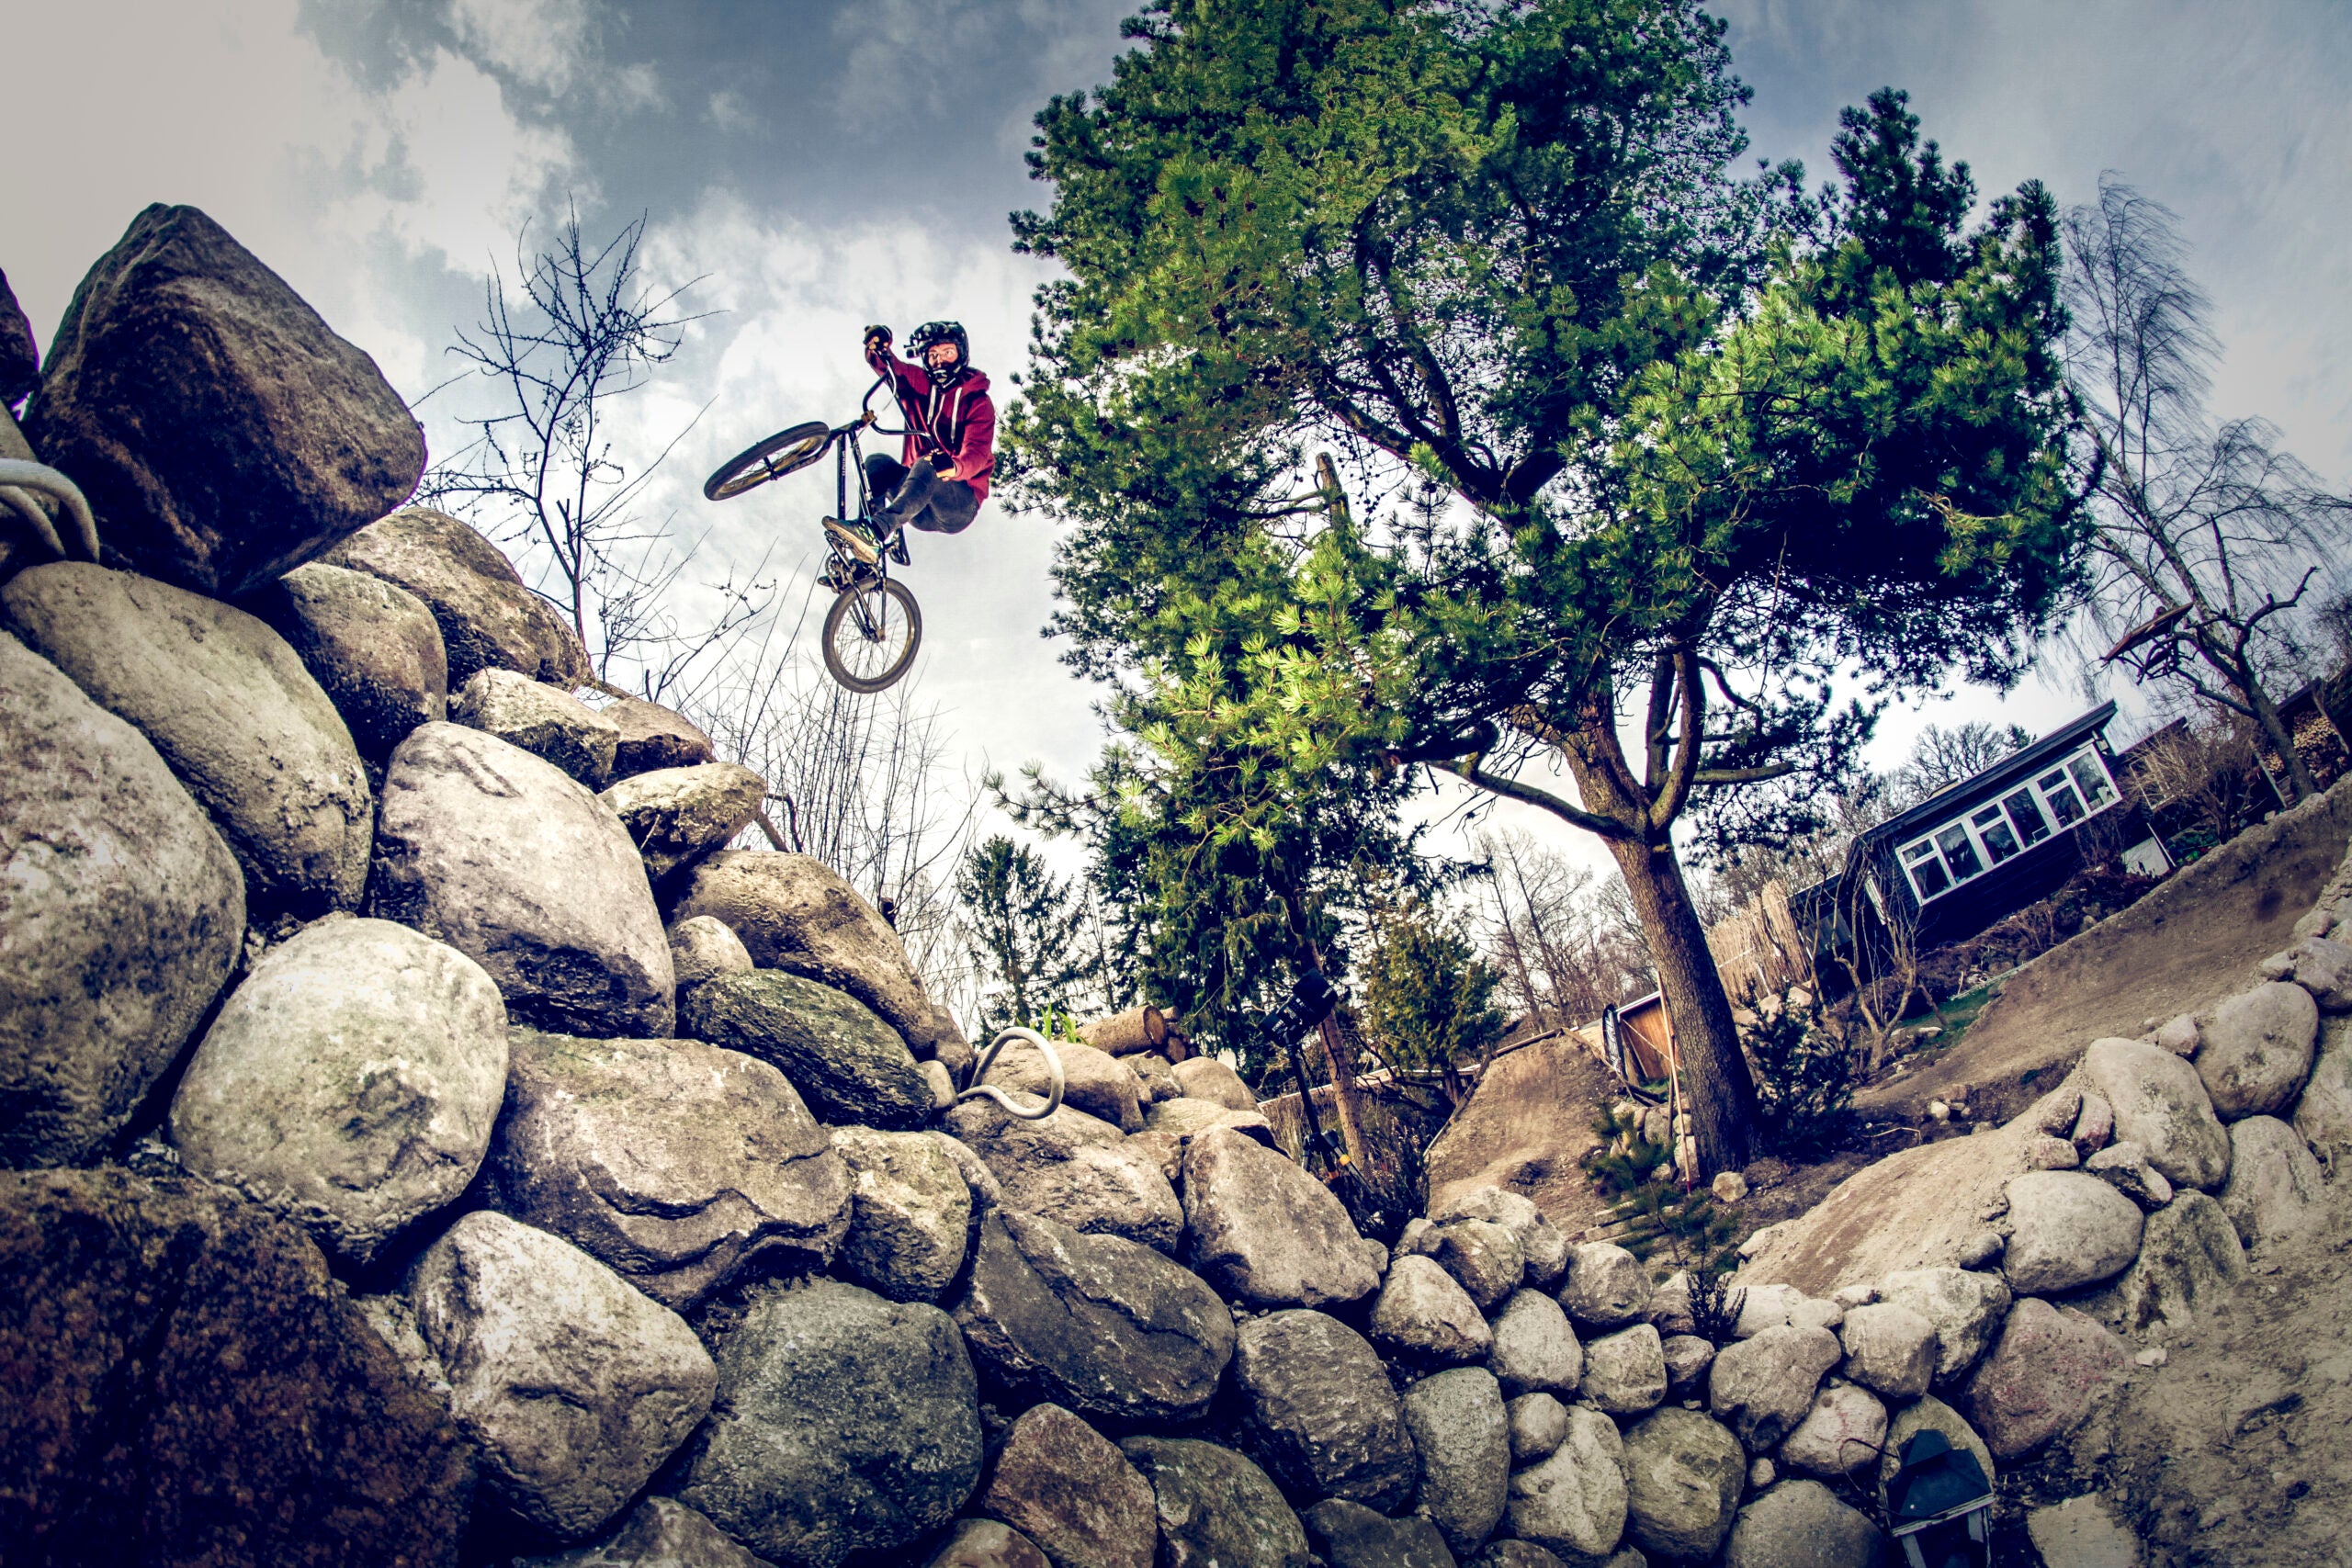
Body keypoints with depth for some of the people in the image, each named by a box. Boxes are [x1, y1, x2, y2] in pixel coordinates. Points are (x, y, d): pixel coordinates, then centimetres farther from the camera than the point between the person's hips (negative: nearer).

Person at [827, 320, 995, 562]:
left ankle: (878, 530, -60)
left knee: (927, 465, -34)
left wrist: (955, 467, -41)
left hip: (960, 505, -5)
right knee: (877, 463, -20)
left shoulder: (978, 402, -1)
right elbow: (885, 365, -3)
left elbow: (978, 453, -19)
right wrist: (878, 345, -27)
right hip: (920, 511, 5)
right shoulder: (919, 384, 12)